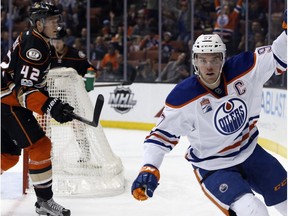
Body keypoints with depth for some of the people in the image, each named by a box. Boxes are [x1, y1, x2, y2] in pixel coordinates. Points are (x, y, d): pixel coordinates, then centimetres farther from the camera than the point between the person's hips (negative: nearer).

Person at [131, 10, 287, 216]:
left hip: (250, 152, 5)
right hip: (212, 167, -5)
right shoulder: (182, 97, -23)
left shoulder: (243, 68, -16)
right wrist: (149, 170, -26)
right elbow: (162, 134, -15)